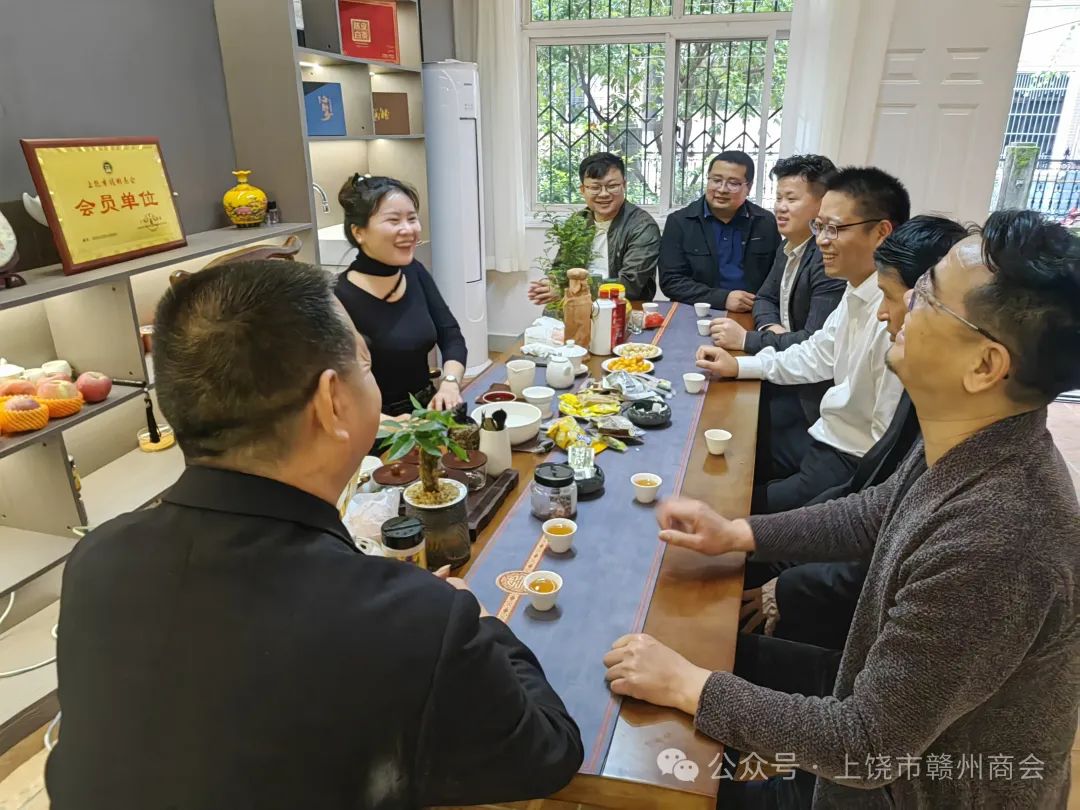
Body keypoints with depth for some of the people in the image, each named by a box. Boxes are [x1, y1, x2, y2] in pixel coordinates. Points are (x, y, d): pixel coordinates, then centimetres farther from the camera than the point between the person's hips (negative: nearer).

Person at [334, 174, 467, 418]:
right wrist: (387, 424, -33)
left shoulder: (415, 272, 4)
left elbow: (451, 336, 4)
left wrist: (450, 383, -13)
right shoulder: (339, 299, -19)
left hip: (429, 411, 5)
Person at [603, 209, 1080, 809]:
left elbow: (866, 748, -31)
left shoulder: (992, 544, -40)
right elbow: (875, 516, 6)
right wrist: (737, 534, -1)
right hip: (898, 703, 7)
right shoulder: (976, 445, -13)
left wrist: (685, 686, -24)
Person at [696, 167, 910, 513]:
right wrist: (737, 365, 7)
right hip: (824, 439, 8)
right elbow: (815, 356, 14)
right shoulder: (856, 292, 0)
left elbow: (891, 442, -26)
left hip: (853, 467, -8)